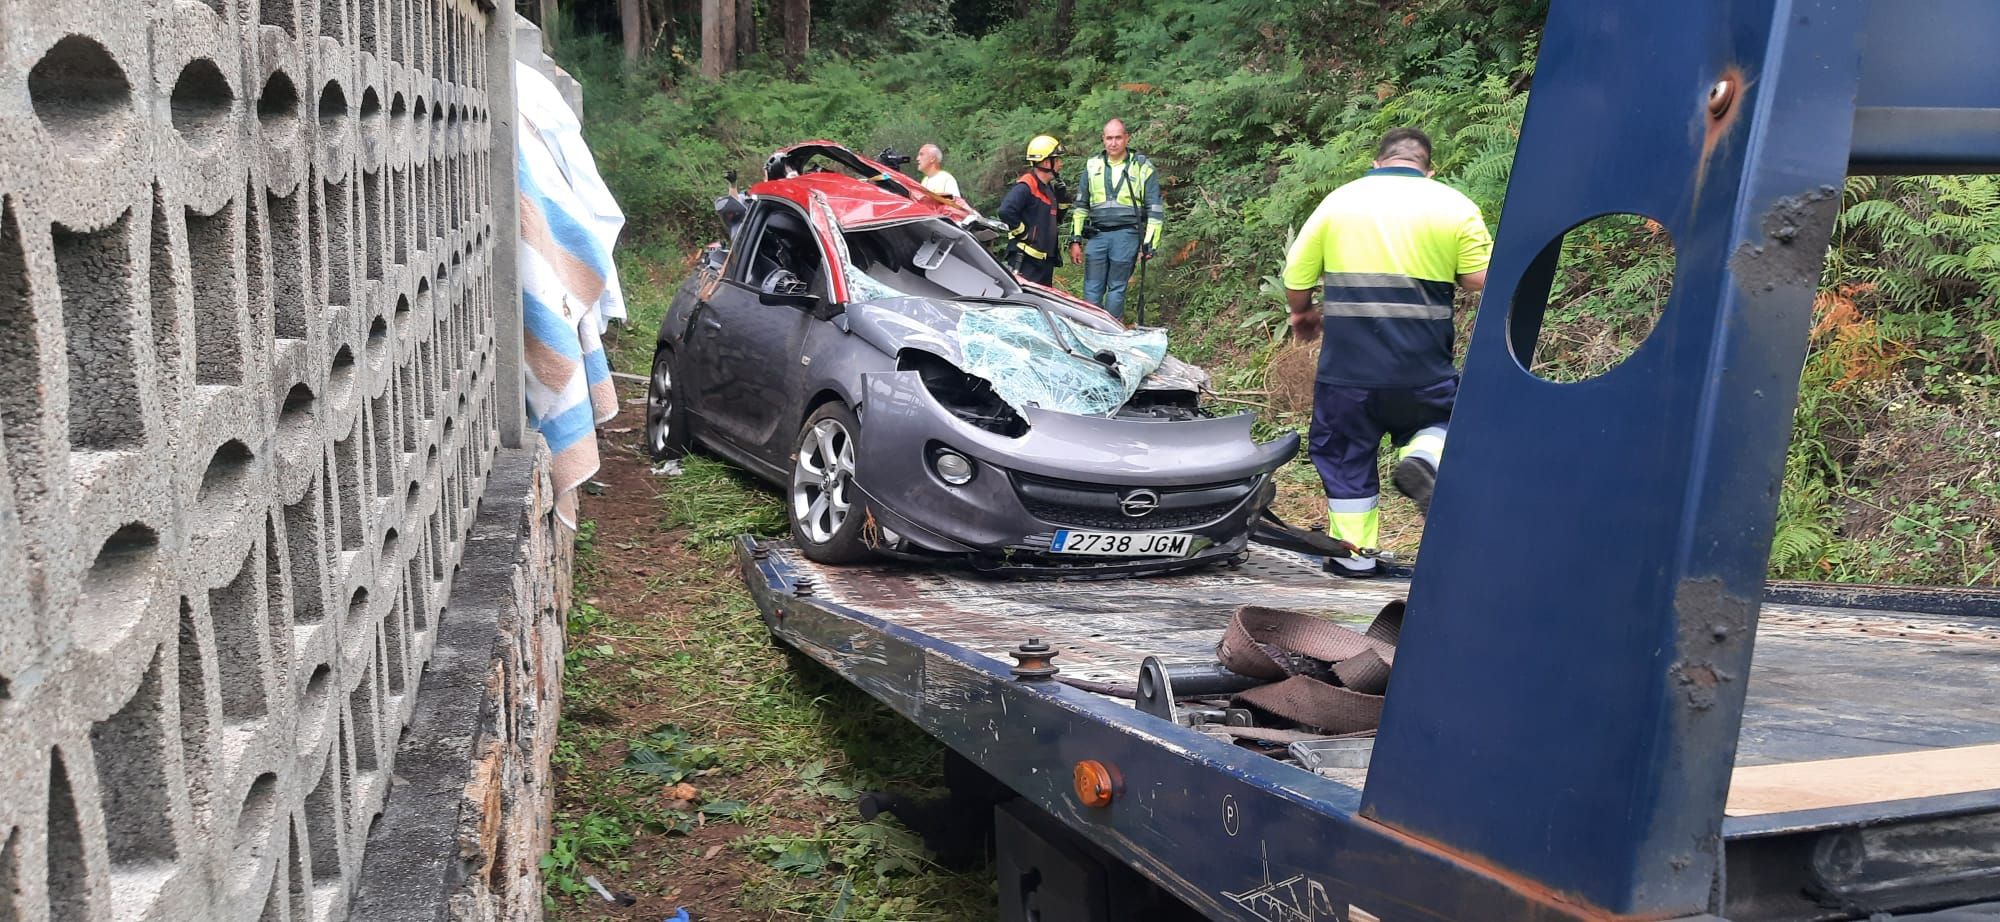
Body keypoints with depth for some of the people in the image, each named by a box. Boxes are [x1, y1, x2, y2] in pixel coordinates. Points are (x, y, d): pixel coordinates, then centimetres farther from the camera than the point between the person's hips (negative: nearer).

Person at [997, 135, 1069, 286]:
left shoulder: (1048, 188, 16)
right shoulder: (1026, 186, -15)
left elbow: (1055, 218, 26)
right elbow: (1006, 211, -29)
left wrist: (1062, 196, 10)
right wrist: (1022, 232, -19)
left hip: (1045, 260, 10)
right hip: (1026, 261, -10)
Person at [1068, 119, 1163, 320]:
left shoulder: (1142, 167, 1)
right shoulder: (1093, 166, 10)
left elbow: (1155, 210, 3)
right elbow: (1080, 205, 15)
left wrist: (1149, 244, -2)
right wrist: (1075, 240, 9)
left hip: (1126, 235, -3)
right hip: (1097, 234, 3)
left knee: (1117, 289, 2)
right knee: (1092, 289, 3)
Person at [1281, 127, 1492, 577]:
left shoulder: (1338, 200, 5)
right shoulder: (1454, 205, 2)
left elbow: (1296, 282, 4)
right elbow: (1482, 282, -3)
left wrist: (1303, 314, 25)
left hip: (1347, 363, 0)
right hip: (1424, 368, 0)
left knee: (1345, 454, 14)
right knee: (1439, 422, 24)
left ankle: (1354, 553, 16)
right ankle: (1422, 457, -8)